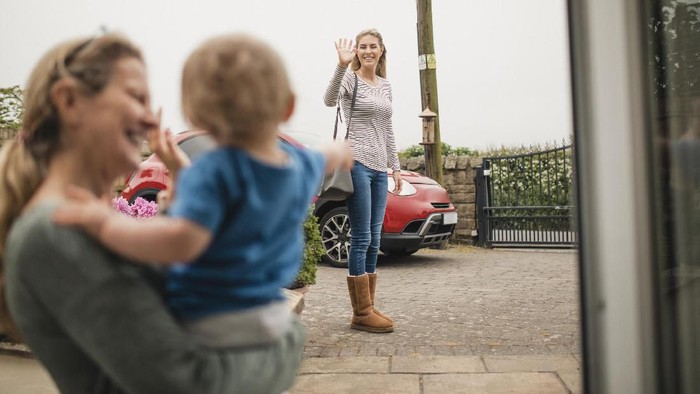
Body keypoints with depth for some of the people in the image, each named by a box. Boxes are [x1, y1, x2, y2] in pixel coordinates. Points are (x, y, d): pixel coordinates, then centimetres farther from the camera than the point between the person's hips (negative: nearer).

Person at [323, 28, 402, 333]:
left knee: (373, 242, 8)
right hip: (357, 164, -7)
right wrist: (342, 65, -37)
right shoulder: (350, 79, -2)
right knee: (362, 240, -7)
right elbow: (330, 100, -24)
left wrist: (395, 167, 18)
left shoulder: (385, 86, 18)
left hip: (379, 169, 7)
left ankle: (368, 309, 15)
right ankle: (361, 314, -1)